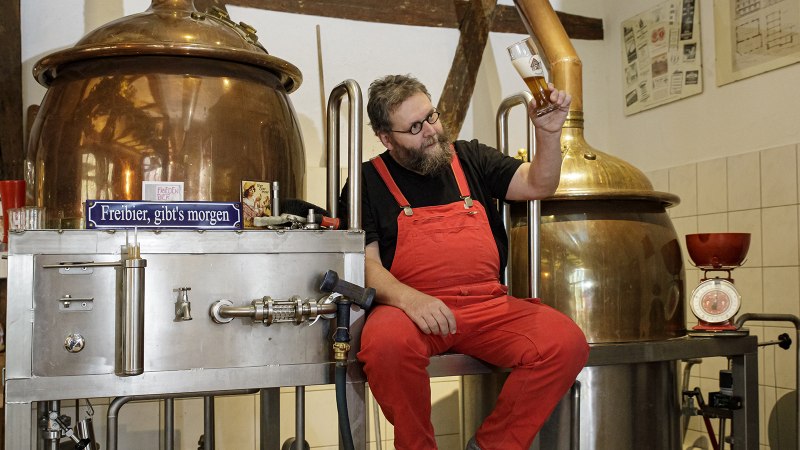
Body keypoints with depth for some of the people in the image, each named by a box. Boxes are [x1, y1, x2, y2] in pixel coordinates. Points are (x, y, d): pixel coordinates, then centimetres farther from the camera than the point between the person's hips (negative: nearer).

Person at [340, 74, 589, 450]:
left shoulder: (470, 158, 18)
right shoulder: (368, 182, 7)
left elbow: (537, 185, 12)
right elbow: (364, 263, -2)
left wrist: (548, 132, -6)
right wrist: (407, 298, -21)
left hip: (490, 306, 4)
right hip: (411, 309, -3)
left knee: (567, 343, -22)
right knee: (387, 343, -37)